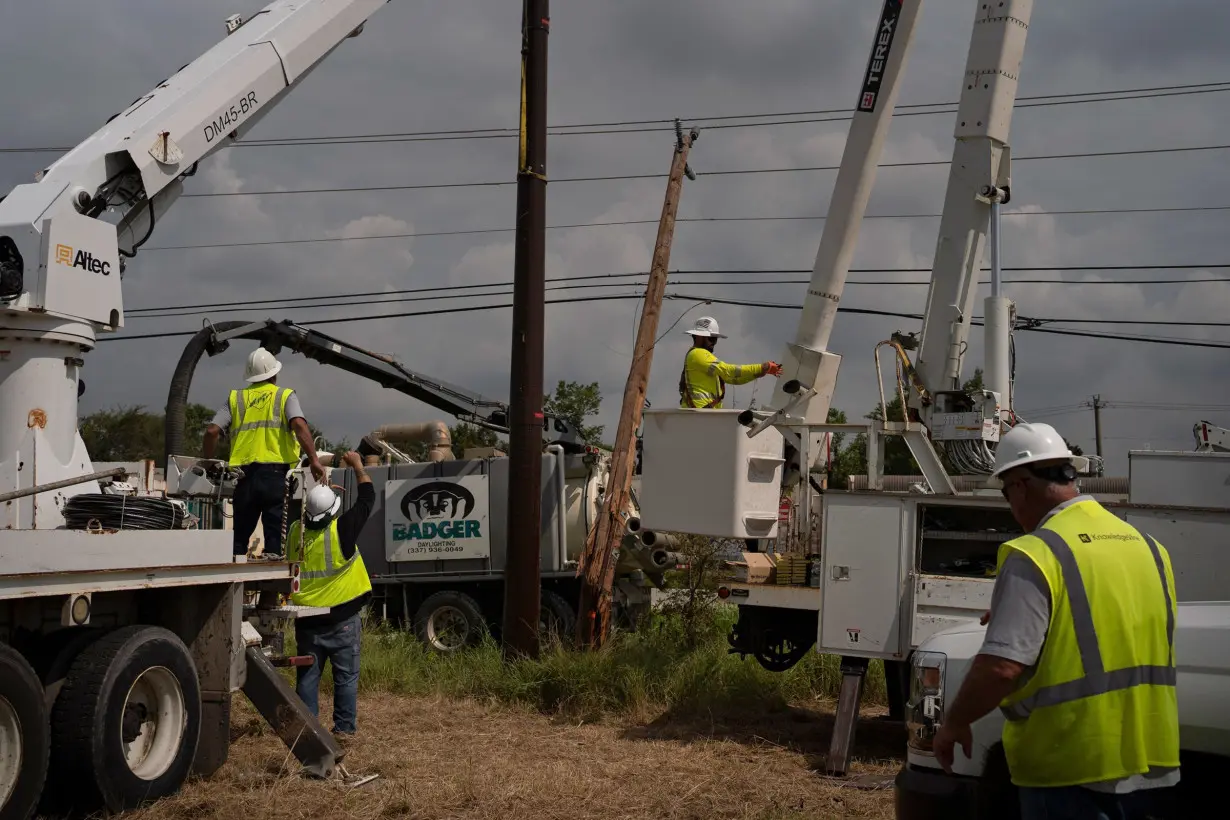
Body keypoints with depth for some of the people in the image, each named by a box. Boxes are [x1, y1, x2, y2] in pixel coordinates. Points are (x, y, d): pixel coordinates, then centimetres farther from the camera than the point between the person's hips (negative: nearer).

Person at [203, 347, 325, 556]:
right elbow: (299, 425, -12)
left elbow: (212, 431, 4)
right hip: (275, 475, -3)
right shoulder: (285, 396, 7)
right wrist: (314, 459, -16)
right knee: (275, 538, -1)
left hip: (245, 476, 3)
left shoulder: (236, 398, 15)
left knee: (239, 537, 13)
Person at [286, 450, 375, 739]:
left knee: (307, 676, 10)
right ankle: (344, 727, 7)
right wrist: (358, 465, 9)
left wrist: (320, 488, 25)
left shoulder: (295, 532, -4)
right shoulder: (342, 529, -15)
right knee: (346, 676, 5)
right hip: (341, 618, -4)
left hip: (307, 620, 4)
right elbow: (367, 498, -4)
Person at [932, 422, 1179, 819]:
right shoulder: (1148, 548, 9)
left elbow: (1001, 667, -22)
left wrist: (954, 724, -6)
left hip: (1072, 769, -8)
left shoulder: (1036, 554, -16)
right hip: (1147, 763, 8)